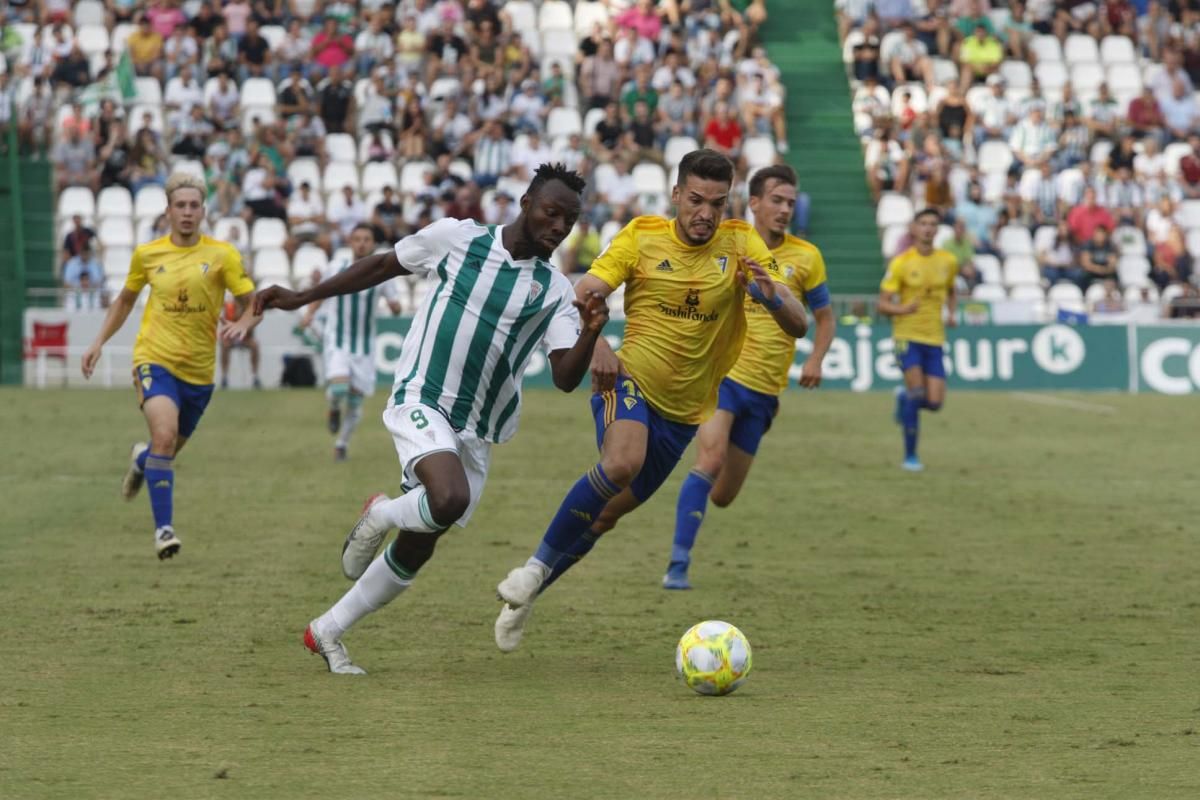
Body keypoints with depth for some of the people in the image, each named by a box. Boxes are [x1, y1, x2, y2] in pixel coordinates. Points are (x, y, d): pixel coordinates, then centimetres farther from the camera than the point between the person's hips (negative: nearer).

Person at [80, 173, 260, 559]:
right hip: (155, 360, -2)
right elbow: (125, 300, 19)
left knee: (171, 448, 16)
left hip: (198, 369, 2)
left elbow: (253, 305, -3)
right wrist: (99, 342, 13)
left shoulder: (221, 254, -3)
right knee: (164, 435, -25)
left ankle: (141, 459, 55)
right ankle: (164, 528, -19)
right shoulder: (147, 254, 2)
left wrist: (243, 324, -25)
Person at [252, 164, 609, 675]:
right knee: (449, 500, -33)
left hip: (475, 435, 4)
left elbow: (566, 378, -7)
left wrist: (590, 333, -28)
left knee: (415, 551, 8)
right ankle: (381, 515, 0)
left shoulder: (556, 292, 2)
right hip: (421, 401, -4)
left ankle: (326, 633, 27)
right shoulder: (456, 237, -4)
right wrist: (300, 298, 11)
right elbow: (383, 266, 10)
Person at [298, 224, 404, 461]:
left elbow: (396, 308, -3)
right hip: (337, 341, -1)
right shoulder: (336, 270, -2)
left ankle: (341, 444, 28)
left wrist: (394, 305, -25)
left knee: (355, 403, 6)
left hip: (364, 346, 1)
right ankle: (334, 408, 10)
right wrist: (310, 313, 2)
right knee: (339, 386, -26)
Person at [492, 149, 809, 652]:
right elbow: (581, 299, -8)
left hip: (684, 412, 3)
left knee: (608, 513, 9)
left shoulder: (741, 244, -5)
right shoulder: (642, 237, -7)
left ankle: (525, 597, 30)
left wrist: (771, 296, -33)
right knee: (621, 463, -34)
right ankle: (535, 568, -18)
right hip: (629, 380, -3)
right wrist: (594, 345, -29)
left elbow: (797, 325, -10)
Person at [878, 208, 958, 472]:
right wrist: (903, 309, -26)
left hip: (935, 339, 4)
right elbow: (883, 304, -5)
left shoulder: (948, 262, 6)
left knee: (934, 402, -6)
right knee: (916, 389, -17)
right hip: (907, 335, -4)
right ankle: (910, 456, -4)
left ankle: (904, 397, 31)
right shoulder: (901, 263, -5)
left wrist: (951, 313, 5)